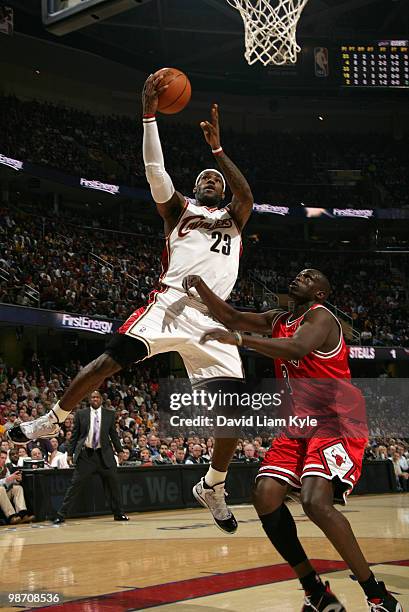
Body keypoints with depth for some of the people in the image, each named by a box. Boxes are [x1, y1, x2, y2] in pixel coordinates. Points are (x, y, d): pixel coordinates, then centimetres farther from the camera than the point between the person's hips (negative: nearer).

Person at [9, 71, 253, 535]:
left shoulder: (233, 218, 23)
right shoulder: (178, 208, 18)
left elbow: (247, 196, 0)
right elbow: (155, 170, 2)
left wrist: (217, 148, -5)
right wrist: (149, 115, -7)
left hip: (212, 318, 2)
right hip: (170, 303, -2)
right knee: (108, 361, -17)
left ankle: (212, 487, 13)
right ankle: (52, 421, 5)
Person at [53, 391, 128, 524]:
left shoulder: (109, 414, 7)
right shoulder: (81, 414, 4)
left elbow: (113, 434, 11)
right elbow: (75, 435, 5)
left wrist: (119, 450, 6)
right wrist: (70, 453, 2)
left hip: (104, 454, 2)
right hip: (85, 454, -2)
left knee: (113, 483, 5)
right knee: (76, 484, -3)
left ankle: (119, 514, 19)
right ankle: (61, 515, 2)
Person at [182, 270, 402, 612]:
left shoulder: (321, 317, -11)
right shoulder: (278, 320, 14)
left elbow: (297, 349, -31)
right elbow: (232, 318, 16)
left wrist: (239, 339, -38)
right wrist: (201, 287, 0)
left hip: (338, 421, -8)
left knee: (316, 502, -27)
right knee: (265, 497, -7)